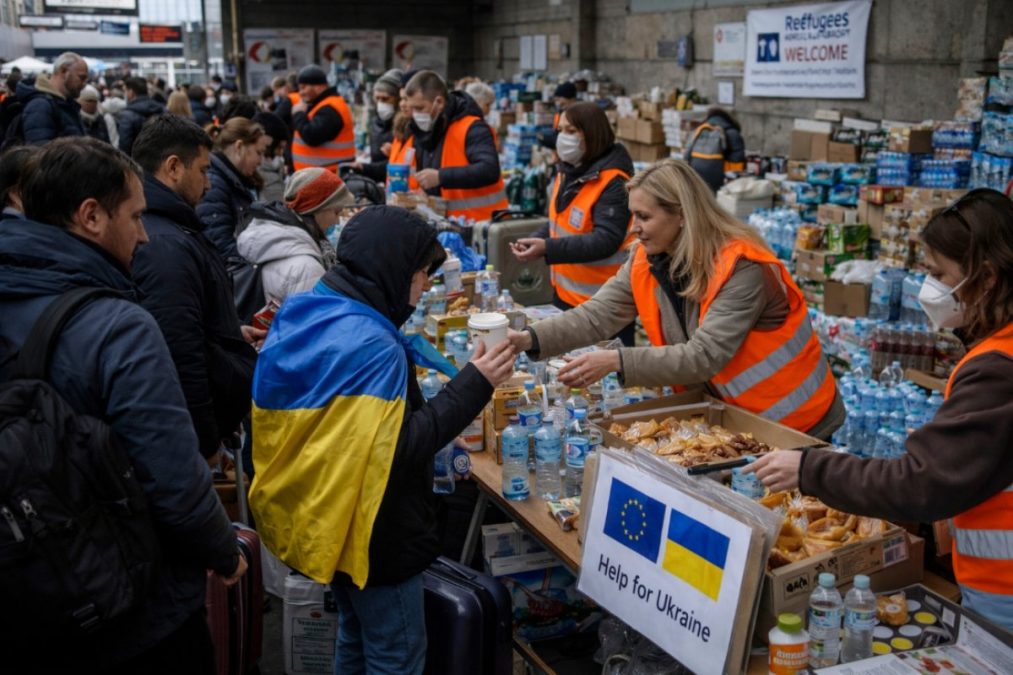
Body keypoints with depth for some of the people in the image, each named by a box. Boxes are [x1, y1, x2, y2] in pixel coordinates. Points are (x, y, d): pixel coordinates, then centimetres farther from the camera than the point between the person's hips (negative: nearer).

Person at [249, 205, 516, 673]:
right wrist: (473, 386, -21)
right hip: (370, 533, -9)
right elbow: (400, 449, -26)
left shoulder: (299, 318, 3)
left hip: (325, 520, 9)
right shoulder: (371, 345, -26)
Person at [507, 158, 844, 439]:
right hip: (727, 412, 6)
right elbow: (598, 315, -12)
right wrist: (528, 339, -26)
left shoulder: (741, 268, -27)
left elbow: (704, 357, -34)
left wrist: (617, 361, -41)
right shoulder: (647, 260, -6)